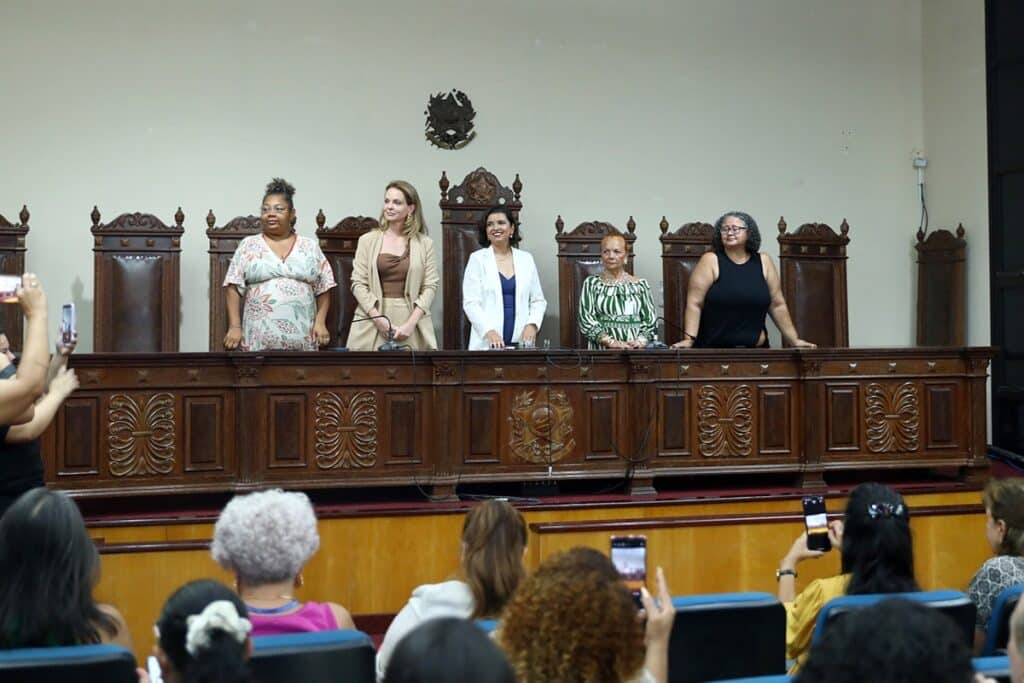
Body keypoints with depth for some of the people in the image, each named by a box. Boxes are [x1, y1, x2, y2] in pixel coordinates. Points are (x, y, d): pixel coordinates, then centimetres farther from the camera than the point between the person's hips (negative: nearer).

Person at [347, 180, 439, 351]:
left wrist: (411, 323, -11)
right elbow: (358, 284, 1)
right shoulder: (368, 240, 6)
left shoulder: (424, 243, 5)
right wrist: (378, 318, -11)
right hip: (372, 321, 0)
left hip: (411, 317, 0)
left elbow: (430, 286, 0)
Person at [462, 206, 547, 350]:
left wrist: (532, 324, -7)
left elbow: (538, 301, 12)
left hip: (521, 343, 2)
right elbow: (471, 303, -4)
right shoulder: (477, 259, 3)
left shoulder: (526, 259, 11)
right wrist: (489, 331, -18)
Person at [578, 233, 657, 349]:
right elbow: (586, 320, -1)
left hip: (635, 350, 1)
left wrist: (640, 341, -8)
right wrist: (611, 342, -12)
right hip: (602, 349, -1)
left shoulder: (641, 285, 13)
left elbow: (650, 320, 10)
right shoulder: (591, 283, 8)